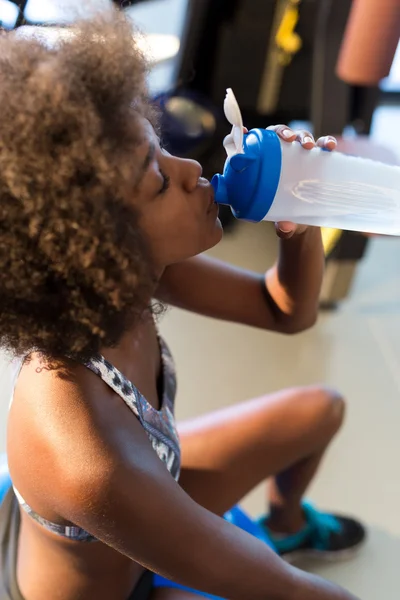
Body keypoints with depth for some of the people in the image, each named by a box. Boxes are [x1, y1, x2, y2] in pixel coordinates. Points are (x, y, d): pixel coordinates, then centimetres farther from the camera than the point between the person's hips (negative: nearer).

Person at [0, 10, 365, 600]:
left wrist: (300, 226, -26)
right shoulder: (91, 467, -43)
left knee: (321, 409, 14)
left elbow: (288, 311, -7)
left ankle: (287, 521, 43)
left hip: (146, 501, 6)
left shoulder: (128, 272, -23)